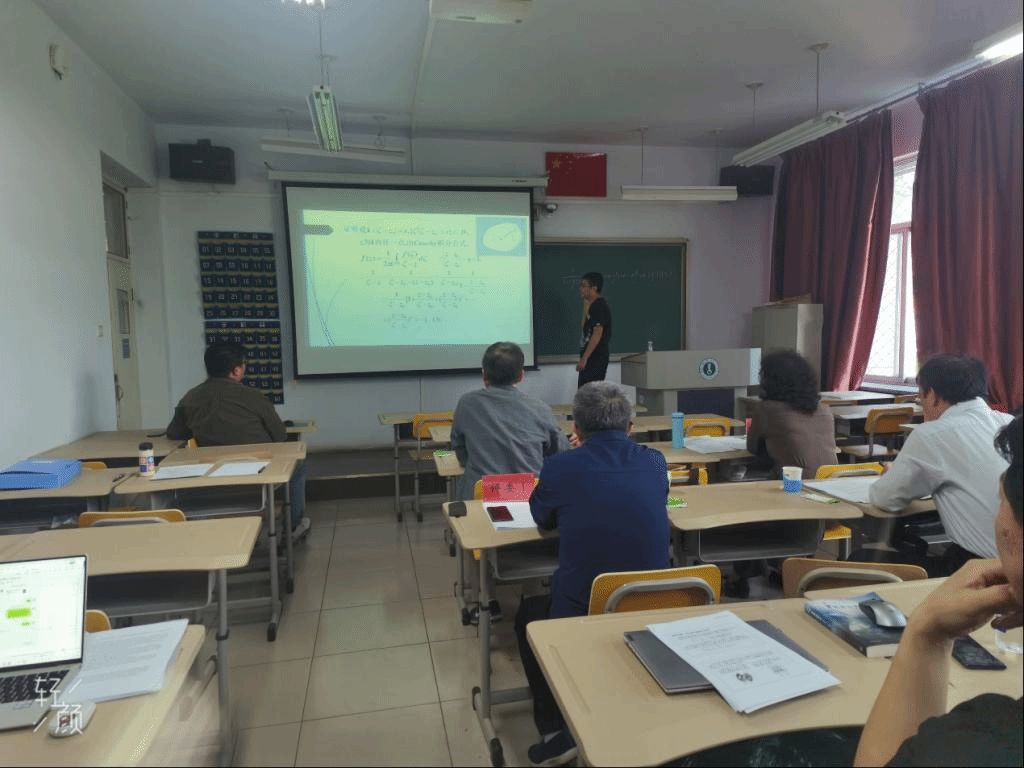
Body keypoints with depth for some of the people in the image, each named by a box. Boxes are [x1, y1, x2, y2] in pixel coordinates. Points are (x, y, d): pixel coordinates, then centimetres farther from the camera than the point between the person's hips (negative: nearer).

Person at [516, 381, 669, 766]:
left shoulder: (560, 466, -10)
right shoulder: (655, 463, 1)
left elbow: (543, 520, 11)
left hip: (580, 613, -4)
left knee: (528, 612, 29)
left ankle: (556, 734, 27)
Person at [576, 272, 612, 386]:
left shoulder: (599, 306, -15)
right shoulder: (594, 305, 17)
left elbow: (597, 334, -23)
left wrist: (584, 358, -25)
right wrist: (586, 306, 19)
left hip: (596, 358, -10)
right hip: (591, 357, 10)